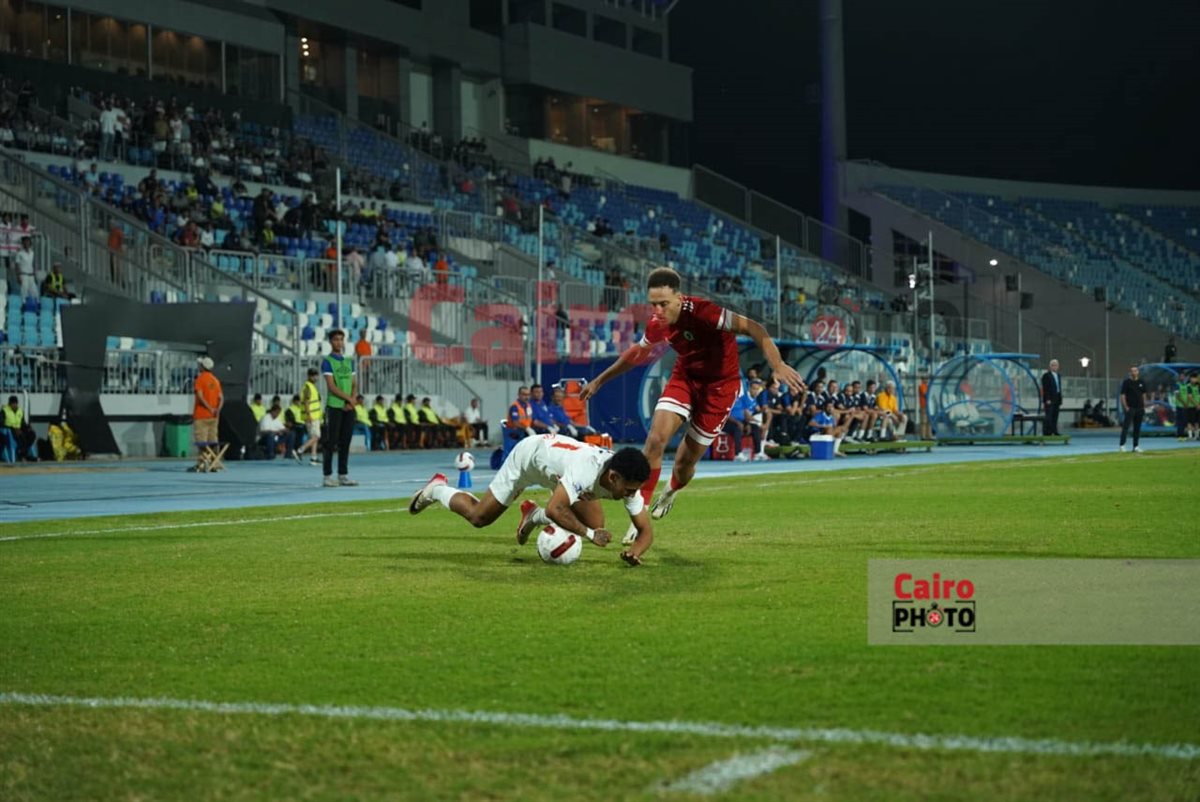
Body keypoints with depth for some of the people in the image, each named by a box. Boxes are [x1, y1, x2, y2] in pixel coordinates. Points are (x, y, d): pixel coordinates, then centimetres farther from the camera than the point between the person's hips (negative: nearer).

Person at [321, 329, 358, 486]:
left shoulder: (349, 361, 16)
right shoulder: (327, 361, -3)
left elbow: (354, 385, 13)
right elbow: (331, 387, -10)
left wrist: (352, 400, -4)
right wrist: (348, 398, -10)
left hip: (349, 407, 6)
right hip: (334, 406, -6)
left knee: (345, 442, 6)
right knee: (331, 442, -5)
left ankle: (343, 475, 10)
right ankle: (328, 476, -2)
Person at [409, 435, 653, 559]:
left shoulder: (626, 480, -27)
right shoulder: (586, 471, -47)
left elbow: (644, 528, -21)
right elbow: (554, 509, -53)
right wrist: (590, 535, -47)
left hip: (556, 456, 6)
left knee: (595, 524, -6)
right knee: (478, 518, 4)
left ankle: (533, 515, 19)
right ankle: (437, 489, 35)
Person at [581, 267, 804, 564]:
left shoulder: (703, 313, -30)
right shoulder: (657, 326, -9)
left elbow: (752, 328, -31)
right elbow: (635, 354, 13)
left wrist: (778, 365, -45)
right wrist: (599, 381, 22)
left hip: (720, 384, -4)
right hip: (685, 377, 4)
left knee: (686, 459, 1)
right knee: (656, 438, -17)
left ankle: (672, 492, 41)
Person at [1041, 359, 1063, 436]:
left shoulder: (1058, 376, 18)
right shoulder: (1046, 375, -4)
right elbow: (1044, 389, -10)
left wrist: (1060, 401, 15)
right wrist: (1047, 399, -17)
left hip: (1057, 400, 7)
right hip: (1049, 400, -7)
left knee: (1055, 417, 3)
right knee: (1049, 416, -10)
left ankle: (1054, 432, 3)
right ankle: (1046, 432, -10)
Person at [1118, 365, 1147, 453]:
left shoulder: (1141, 382, 10)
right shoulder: (1126, 382, -4)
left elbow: (1143, 395, 16)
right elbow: (1123, 395, -6)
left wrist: (1144, 406, 10)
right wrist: (1125, 407, -13)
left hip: (1139, 408, 5)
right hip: (1130, 408, -5)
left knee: (1137, 428, 7)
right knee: (1126, 426, -9)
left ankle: (1135, 446, 11)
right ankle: (1122, 445, -8)